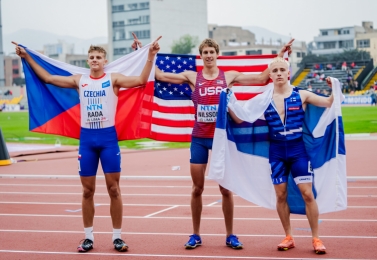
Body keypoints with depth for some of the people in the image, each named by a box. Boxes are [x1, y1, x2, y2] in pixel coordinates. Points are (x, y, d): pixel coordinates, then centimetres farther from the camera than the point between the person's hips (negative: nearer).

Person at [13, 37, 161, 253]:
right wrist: (27, 57, 9)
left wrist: (151, 56, -23)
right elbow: (48, 78, 11)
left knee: (114, 189, 0)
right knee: (88, 190, 7)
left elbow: (141, 80, -14)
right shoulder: (80, 81, 8)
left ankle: (117, 237, 9)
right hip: (87, 138, 3)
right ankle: (88, 237, 16)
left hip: (108, 137, -3)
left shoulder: (113, 79, -1)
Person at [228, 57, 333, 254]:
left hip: (298, 150, -2)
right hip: (276, 152, 2)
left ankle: (316, 238, 6)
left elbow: (330, 103, -2)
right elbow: (240, 119, 5)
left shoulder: (301, 95, -1)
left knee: (307, 193, -4)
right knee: (281, 195, 6)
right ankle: (288, 237, 19)